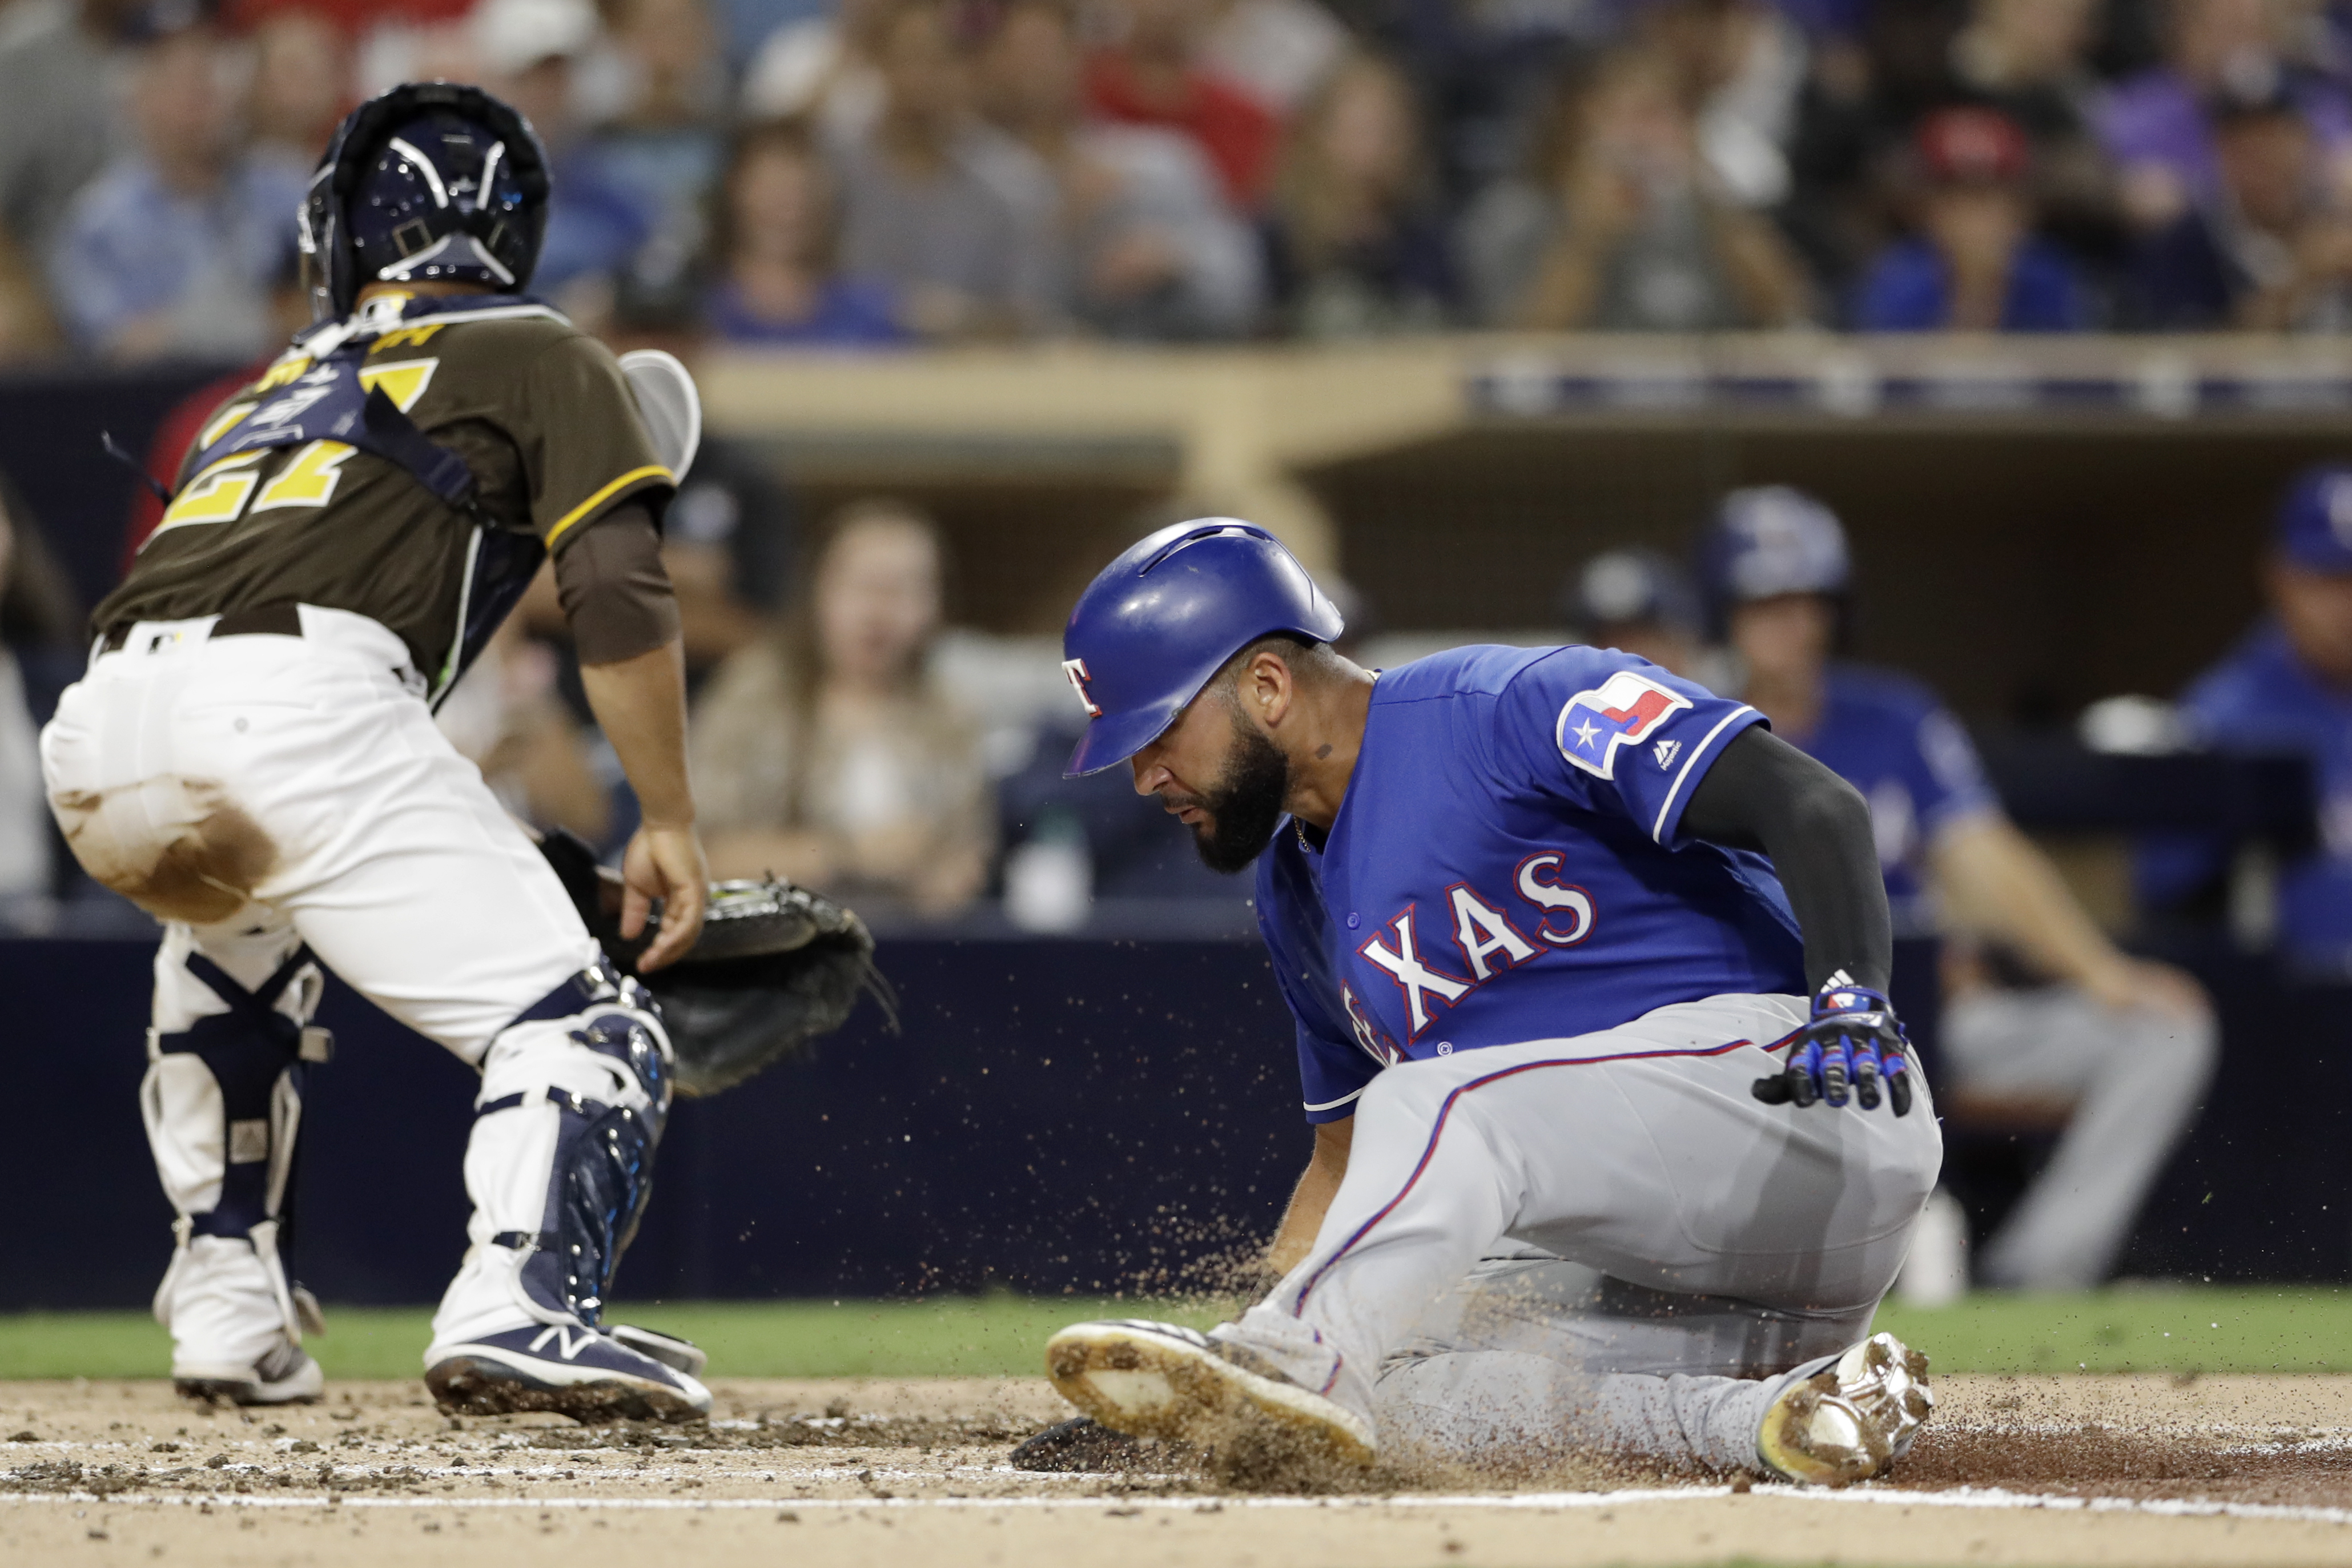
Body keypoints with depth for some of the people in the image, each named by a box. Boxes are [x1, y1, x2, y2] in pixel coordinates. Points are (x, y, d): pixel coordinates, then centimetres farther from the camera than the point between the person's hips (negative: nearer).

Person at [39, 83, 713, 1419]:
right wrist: (670, 825, 10)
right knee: (577, 1023, -4)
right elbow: (619, 591, 5)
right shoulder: (536, 356, 20)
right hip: (302, 696, -6)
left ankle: (227, 1317, 27)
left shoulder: (270, 388, 36)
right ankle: (521, 1307, -31)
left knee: (240, 944, 37)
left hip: (99, 728, 6)